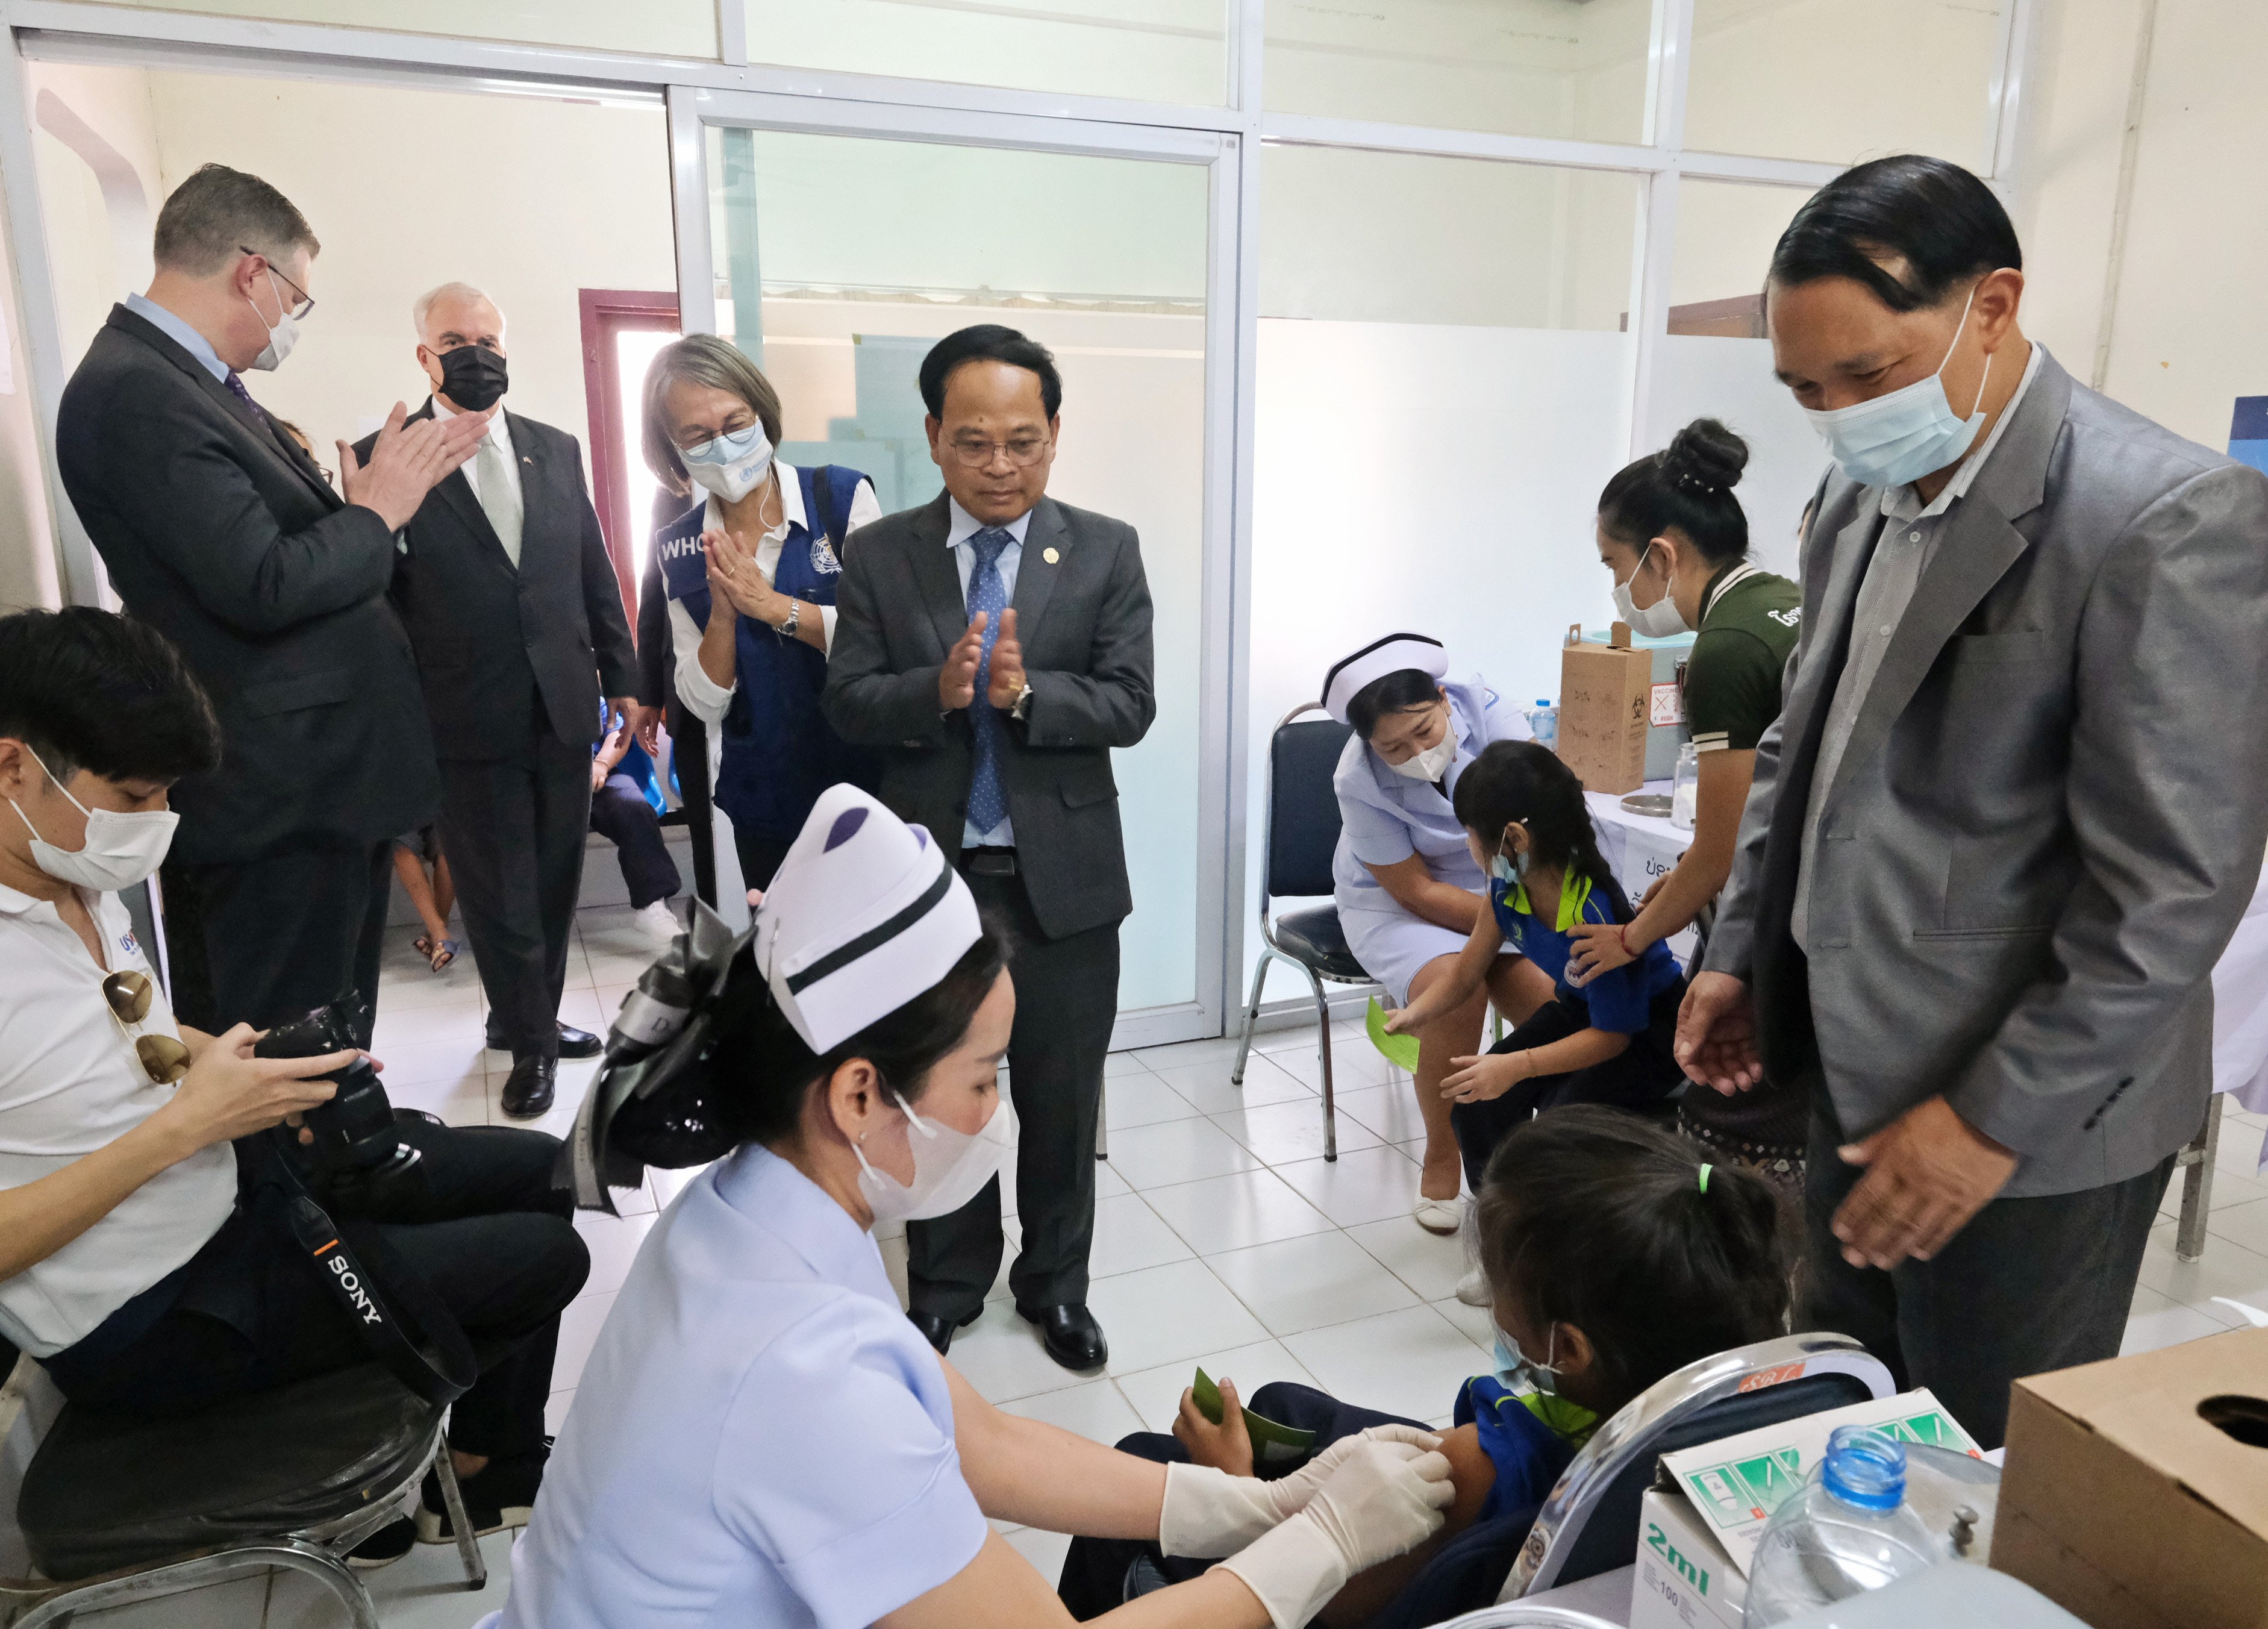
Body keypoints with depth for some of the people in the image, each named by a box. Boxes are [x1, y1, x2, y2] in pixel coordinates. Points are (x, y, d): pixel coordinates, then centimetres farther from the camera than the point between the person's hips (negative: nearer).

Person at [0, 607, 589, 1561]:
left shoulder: (77, 879, -2)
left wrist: (261, 1064, -3)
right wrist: (184, 1124, -28)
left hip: (228, 1180, 9)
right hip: (148, 1320, -8)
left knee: (538, 1173, 10)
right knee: (544, 1259, -10)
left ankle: (492, 1473, 27)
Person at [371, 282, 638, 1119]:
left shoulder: (557, 448, 9)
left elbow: (596, 572, 11)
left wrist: (621, 676, 10)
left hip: (564, 710, 4)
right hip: (470, 725, -4)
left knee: (554, 882, 15)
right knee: (499, 894, 7)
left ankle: (530, 1020, 34)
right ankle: (529, 1042, 24)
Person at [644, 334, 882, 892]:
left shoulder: (843, 495, -7)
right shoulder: (680, 548, 1)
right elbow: (706, 706, -1)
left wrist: (773, 606, -19)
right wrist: (722, 615, -16)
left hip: (866, 781, -2)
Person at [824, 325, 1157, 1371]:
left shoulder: (1105, 552, -2)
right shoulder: (879, 555, -1)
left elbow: (1130, 704, -9)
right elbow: (847, 703, -5)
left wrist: (1025, 691, -26)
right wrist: (937, 689, -25)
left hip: (1063, 877, 0)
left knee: (1063, 1097, 14)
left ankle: (1055, 1282, 35)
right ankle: (946, 1283, 36)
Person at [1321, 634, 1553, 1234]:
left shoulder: (1482, 707, -21)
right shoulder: (1360, 781, -25)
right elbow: (1418, 892, -19)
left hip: (1497, 890, 3)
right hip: (1399, 903, -2)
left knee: (1559, 997, -23)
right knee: (1455, 988, -32)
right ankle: (1441, 1163, -9)